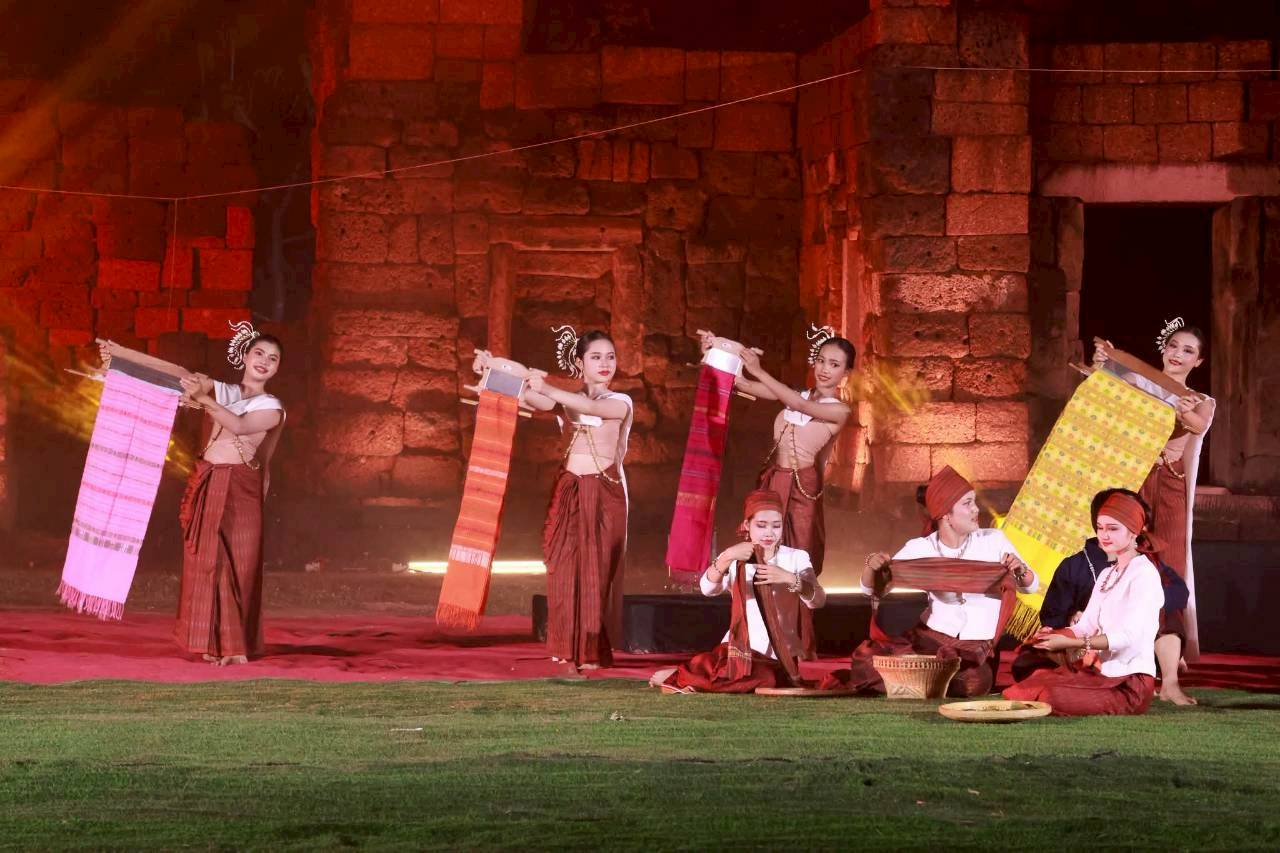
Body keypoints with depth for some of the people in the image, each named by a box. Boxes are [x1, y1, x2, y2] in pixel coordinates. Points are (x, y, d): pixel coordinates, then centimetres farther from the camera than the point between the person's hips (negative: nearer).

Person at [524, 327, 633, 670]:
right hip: (569, 489, 3)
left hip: (605, 493, -3)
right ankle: (568, 647, 9)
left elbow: (591, 407, -20)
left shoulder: (620, 403, 1)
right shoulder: (567, 399, 10)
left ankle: (593, 650, 1)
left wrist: (549, 389, -31)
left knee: (597, 570, -3)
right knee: (565, 567, 1)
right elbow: (535, 400, -10)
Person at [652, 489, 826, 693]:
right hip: (739, 648, 0)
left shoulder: (796, 558, 3)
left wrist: (788, 579, -32)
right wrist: (726, 557, -33)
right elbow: (708, 588, -15)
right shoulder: (735, 559, 5)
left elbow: (818, 600, -14)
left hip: (778, 656, 0)